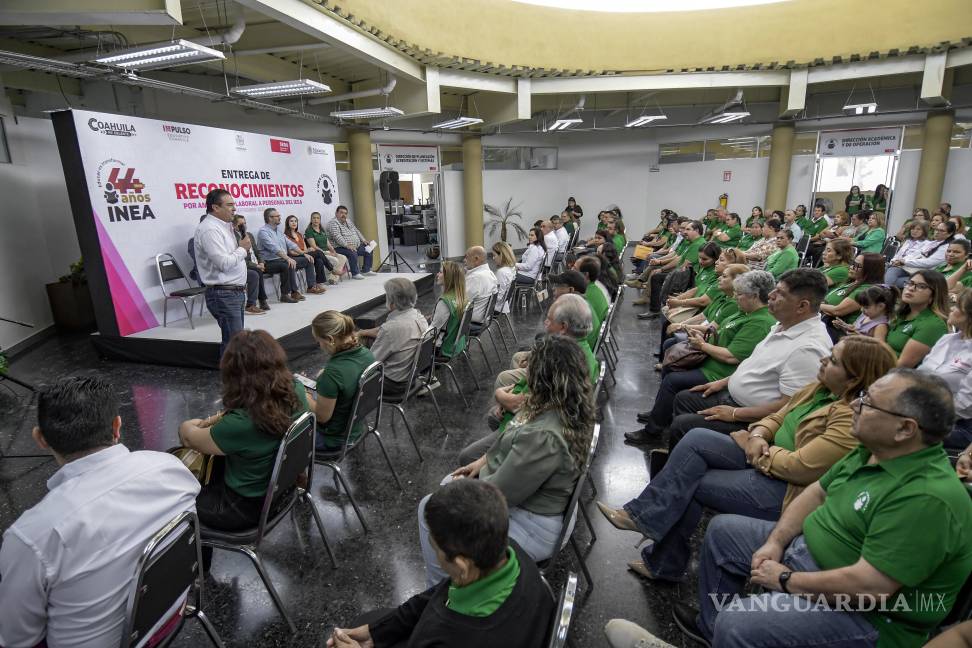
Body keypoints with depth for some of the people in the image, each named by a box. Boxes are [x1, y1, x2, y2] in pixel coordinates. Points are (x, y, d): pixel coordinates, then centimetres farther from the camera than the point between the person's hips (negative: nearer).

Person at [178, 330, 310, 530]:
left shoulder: (239, 425, -35)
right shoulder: (296, 391, -18)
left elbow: (189, 438, -13)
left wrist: (186, 427, 8)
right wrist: (213, 420, -1)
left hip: (248, 508, -6)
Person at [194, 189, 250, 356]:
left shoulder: (224, 226, 17)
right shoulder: (209, 229, -14)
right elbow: (224, 263, -22)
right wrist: (242, 249, -8)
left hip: (236, 292, 10)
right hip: (224, 294, -10)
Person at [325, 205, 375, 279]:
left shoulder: (348, 221, 18)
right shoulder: (333, 223, -12)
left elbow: (356, 230, 25)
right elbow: (337, 237, -24)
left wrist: (363, 239, 11)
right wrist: (347, 245, -33)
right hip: (340, 248, -9)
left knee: (368, 250, 6)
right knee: (352, 253, -35)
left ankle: (366, 270, 11)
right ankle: (355, 274, -22)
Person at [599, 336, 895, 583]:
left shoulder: (854, 419, -22)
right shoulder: (821, 388, 6)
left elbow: (800, 467, -25)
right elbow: (777, 417, 16)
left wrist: (746, 442, -13)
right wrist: (758, 434, -7)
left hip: (786, 491, -8)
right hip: (767, 458, 9)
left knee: (687, 484, -12)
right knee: (696, 439, -12)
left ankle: (664, 563, 5)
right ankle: (643, 516, -11)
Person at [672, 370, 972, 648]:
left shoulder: (927, 499, -30)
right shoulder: (872, 449, 0)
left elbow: (867, 588, -32)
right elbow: (817, 492, 10)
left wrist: (785, 580, -18)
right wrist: (775, 541, -3)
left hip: (865, 613, -9)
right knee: (723, 529, 15)